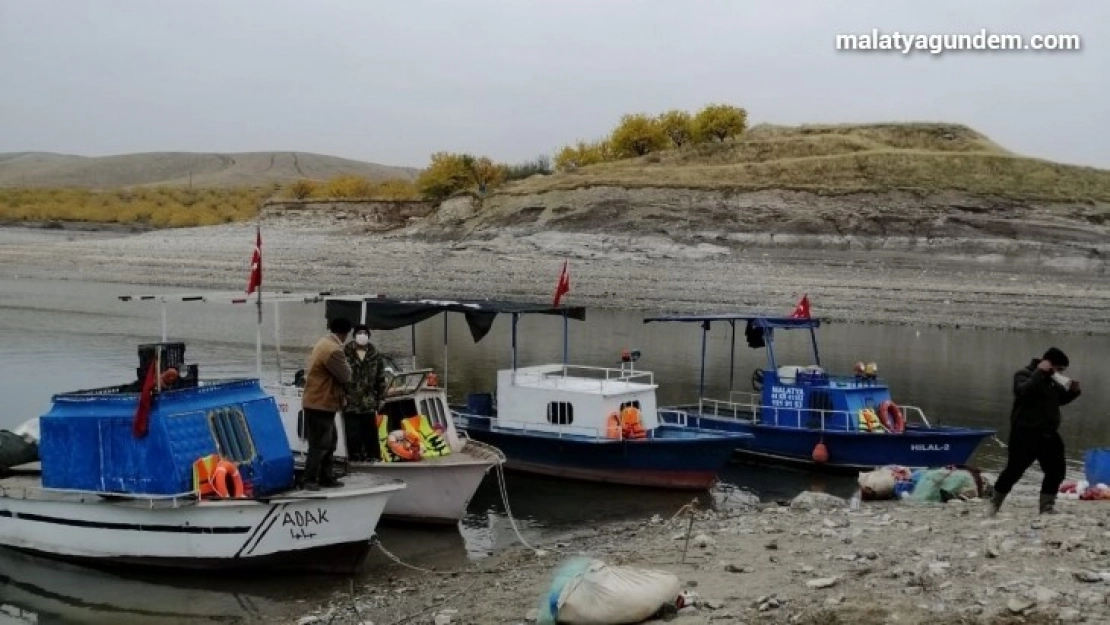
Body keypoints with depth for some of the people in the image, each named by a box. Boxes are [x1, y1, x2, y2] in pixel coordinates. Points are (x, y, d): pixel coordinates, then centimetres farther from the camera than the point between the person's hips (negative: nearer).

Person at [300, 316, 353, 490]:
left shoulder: (323, 343, 10)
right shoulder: (333, 350, -22)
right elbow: (345, 376, -18)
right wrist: (345, 365, 4)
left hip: (318, 401, 10)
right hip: (321, 404, -10)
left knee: (329, 442, 15)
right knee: (320, 444, -4)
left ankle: (326, 478, 21)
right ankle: (309, 479, 2)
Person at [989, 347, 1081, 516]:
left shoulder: (1052, 380, 14)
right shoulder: (1024, 375, -9)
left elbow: (1061, 399, 24)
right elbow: (1024, 391, -30)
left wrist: (1073, 391, 5)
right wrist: (1040, 372, -28)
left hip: (1048, 434, 8)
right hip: (1025, 433, -7)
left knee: (1057, 470, 3)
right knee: (1014, 470, -5)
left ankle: (1047, 505, 14)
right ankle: (995, 503, 9)